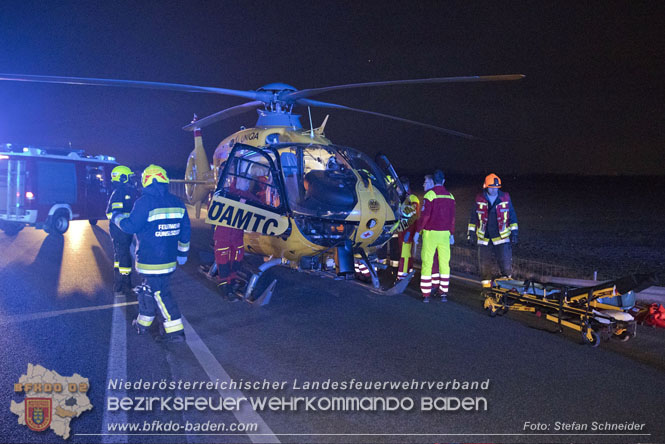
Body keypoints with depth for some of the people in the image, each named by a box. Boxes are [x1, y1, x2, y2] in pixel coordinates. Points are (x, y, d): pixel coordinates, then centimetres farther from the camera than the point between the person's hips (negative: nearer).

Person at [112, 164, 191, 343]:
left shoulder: (144, 202, -15)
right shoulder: (177, 202, 6)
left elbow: (130, 226, -9)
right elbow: (185, 230, 11)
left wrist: (117, 217, 11)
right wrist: (183, 252, 20)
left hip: (150, 260, -7)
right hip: (169, 259, 7)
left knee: (160, 293, -3)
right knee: (149, 289, 21)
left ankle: (175, 331, -4)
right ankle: (143, 323, 34)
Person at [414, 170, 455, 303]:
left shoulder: (430, 194, -7)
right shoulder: (450, 196, 9)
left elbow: (424, 215, -11)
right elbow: (452, 217, 13)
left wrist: (417, 231, -4)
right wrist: (452, 234, 21)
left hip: (430, 233, -4)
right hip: (445, 234, 5)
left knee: (427, 263, 0)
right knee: (444, 263, 9)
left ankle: (426, 294, 1)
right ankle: (444, 294, 10)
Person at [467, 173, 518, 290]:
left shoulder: (505, 198, 2)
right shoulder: (479, 199, 3)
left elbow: (512, 216, 9)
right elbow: (473, 217, 11)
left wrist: (514, 232, 4)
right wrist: (471, 233, 8)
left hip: (501, 237, -1)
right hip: (484, 238, 1)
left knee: (506, 263, -7)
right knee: (484, 264, 5)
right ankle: (486, 287, 17)